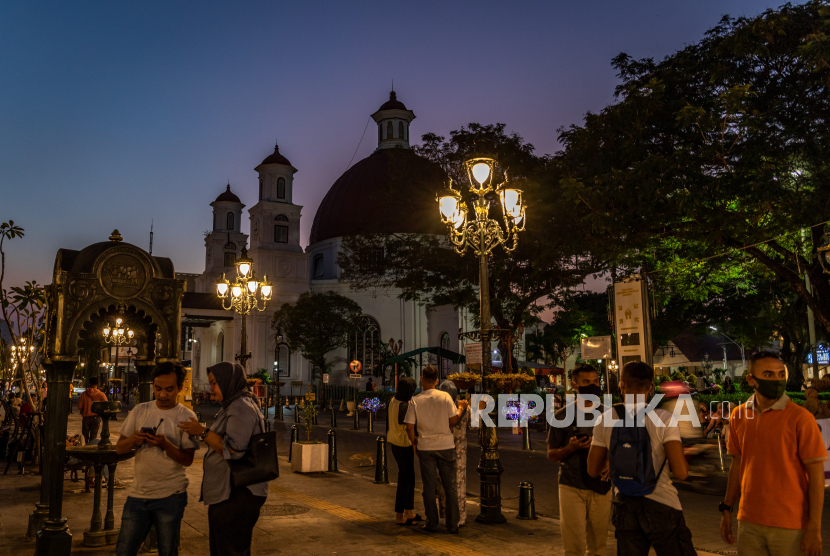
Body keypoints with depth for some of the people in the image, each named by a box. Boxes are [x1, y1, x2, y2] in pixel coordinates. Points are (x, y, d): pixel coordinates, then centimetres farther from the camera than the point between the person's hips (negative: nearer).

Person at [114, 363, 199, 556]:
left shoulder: (187, 417, -5)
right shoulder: (140, 411, 5)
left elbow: (187, 459, -9)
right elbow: (119, 448, 4)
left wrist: (165, 444, -25)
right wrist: (133, 439, -17)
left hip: (170, 496, -3)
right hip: (138, 494, 3)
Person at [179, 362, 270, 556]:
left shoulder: (241, 407, -16)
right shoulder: (233, 406, 18)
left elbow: (233, 449, -24)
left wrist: (202, 432, -19)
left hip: (237, 495, -11)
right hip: (227, 492, 11)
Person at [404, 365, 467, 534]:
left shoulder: (415, 401, -7)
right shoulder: (445, 397, -8)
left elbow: (409, 427, -7)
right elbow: (453, 421, -7)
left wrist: (414, 442, 9)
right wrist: (461, 408, 10)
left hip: (425, 447, 0)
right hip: (446, 446, 0)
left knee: (429, 487, 10)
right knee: (450, 486, 9)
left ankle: (432, 523, 15)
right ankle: (453, 525, 13)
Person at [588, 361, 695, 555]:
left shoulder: (605, 420, -3)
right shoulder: (664, 419, -11)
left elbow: (593, 470, 4)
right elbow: (681, 472, -15)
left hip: (624, 505, 3)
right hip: (661, 505, -3)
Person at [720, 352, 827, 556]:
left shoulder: (800, 418, -11)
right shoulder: (739, 416, 2)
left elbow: (816, 473, -10)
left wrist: (815, 529, -13)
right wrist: (727, 509, 10)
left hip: (790, 526, -4)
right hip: (748, 522, 4)